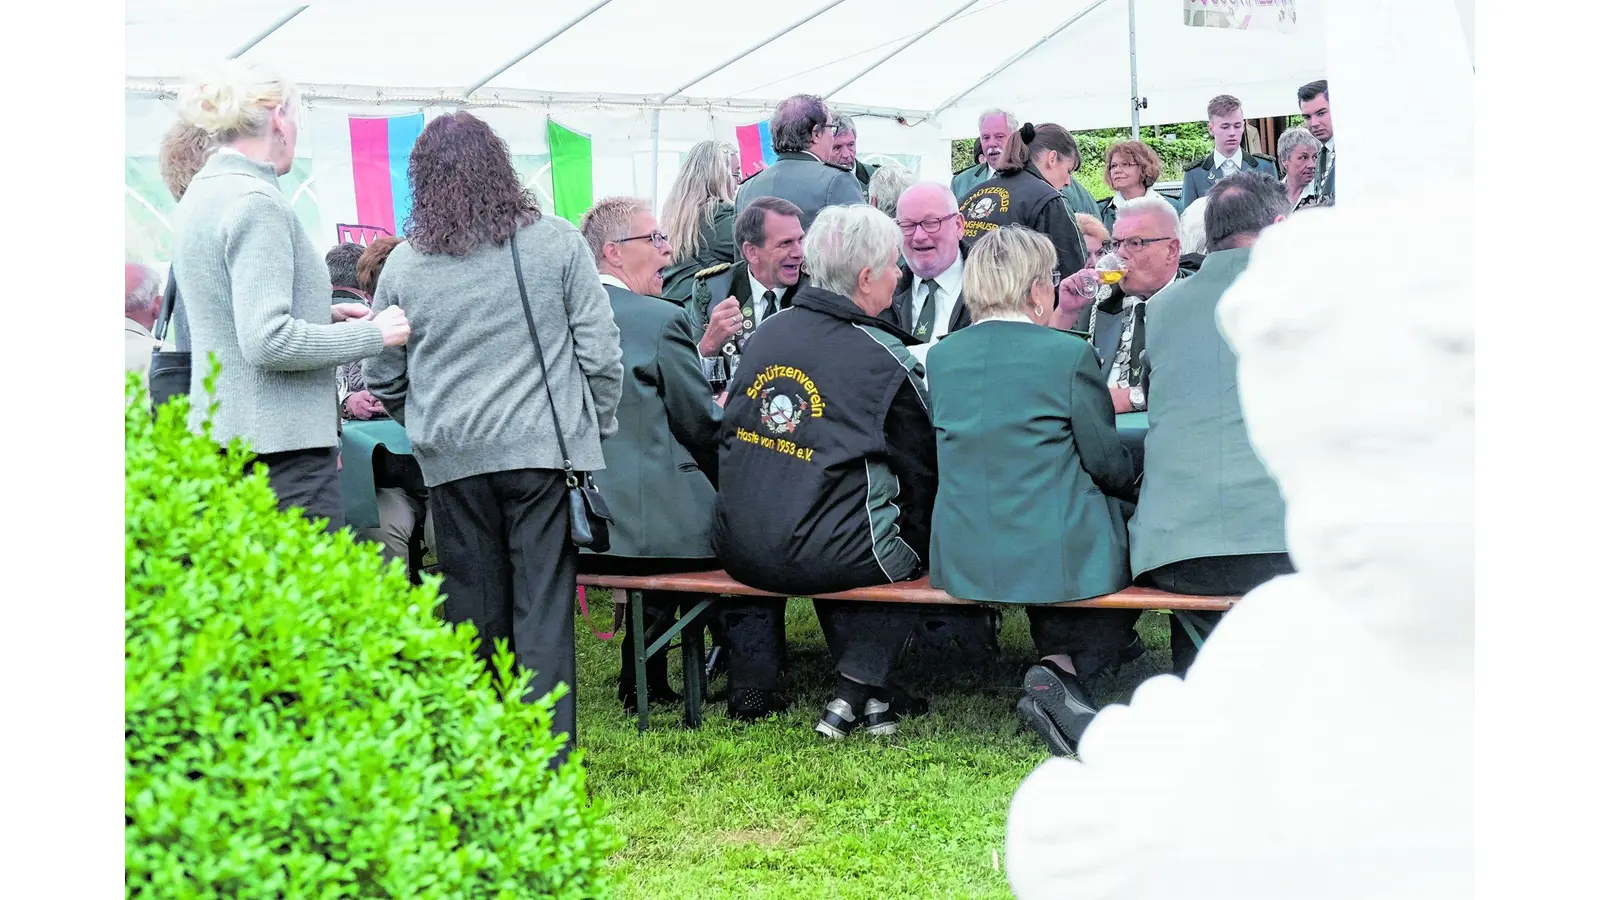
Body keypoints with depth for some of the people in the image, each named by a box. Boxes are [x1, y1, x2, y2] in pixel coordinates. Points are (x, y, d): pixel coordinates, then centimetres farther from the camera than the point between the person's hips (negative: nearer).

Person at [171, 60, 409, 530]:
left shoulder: (200, 195, 15)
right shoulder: (256, 201, -15)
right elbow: (268, 341, -22)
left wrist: (323, 314, 16)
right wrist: (372, 334, -13)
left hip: (220, 434, 10)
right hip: (282, 444, -10)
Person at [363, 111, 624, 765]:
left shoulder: (404, 265, 3)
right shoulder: (557, 242, -1)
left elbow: (382, 380, 10)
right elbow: (601, 353, -1)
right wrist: (598, 430, 12)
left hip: (453, 459, 1)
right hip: (542, 445, -1)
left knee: (473, 607, 10)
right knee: (543, 606, 1)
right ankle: (549, 761, 0)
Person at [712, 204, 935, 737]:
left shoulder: (764, 335, 7)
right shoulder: (885, 358, -9)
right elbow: (922, 469, 0)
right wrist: (915, 539, 18)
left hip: (738, 551, 6)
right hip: (830, 556, -6)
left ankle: (750, 681, 29)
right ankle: (859, 685, 9)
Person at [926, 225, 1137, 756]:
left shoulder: (940, 357, 4)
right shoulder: (1068, 354, -11)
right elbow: (1107, 462, -4)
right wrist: (1133, 487, 19)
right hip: (1056, 554, -7)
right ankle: (1064, 668, -3)